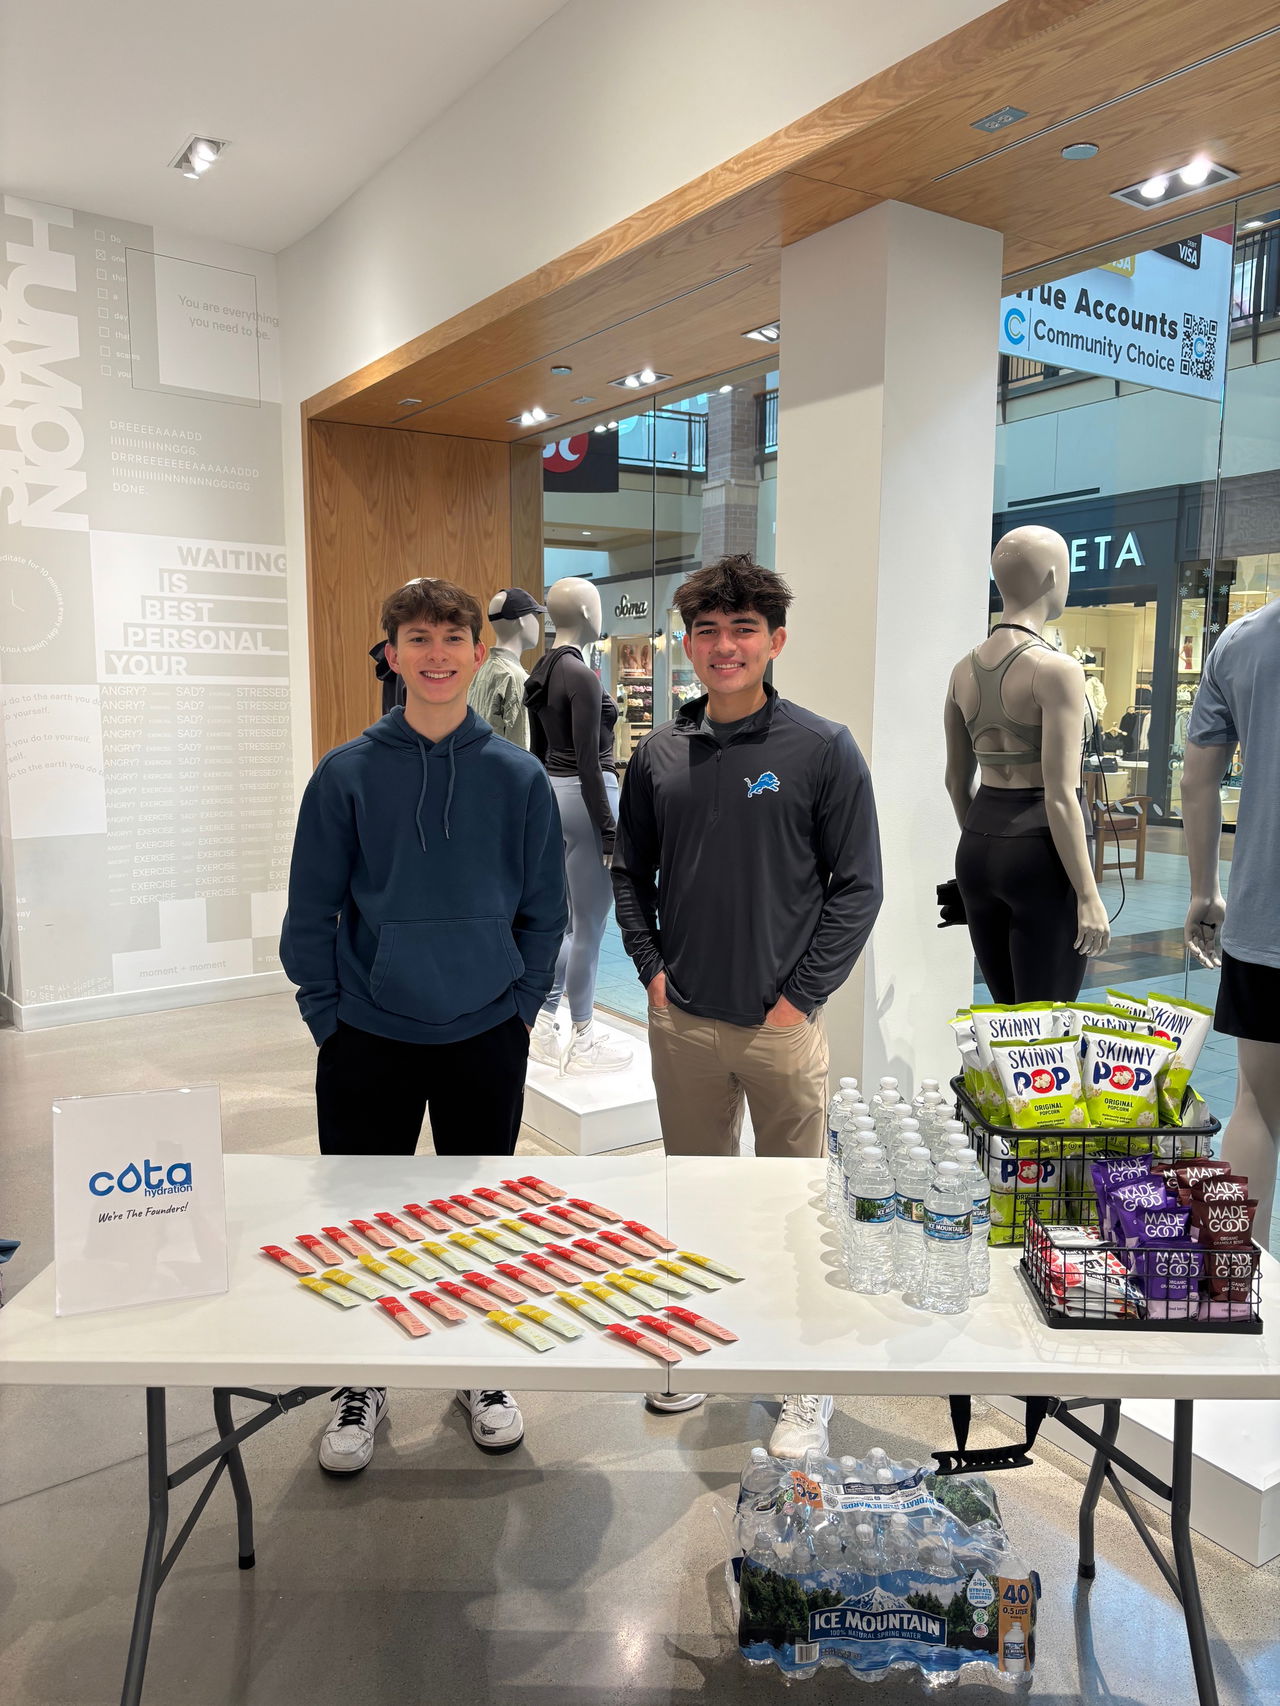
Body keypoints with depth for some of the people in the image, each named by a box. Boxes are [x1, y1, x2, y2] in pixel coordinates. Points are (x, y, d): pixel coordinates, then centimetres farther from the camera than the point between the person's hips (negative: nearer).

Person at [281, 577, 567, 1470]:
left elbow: (544, 912, 3)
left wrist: (520, 1009, -2)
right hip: (368, 1043, 0)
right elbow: (310, 913, -1)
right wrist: (330, 1018, -4)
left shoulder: (519, 777, -3)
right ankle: (362, 1380, 34)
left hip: (486, 1040, 1)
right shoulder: (346, 775, -5)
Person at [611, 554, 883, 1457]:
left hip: (781, 1023, -3)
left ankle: (809, 1383, 28)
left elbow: (857, 885, -6)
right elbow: (632, 872, 12)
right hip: (681, 1020, 4)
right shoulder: (658, 754, 4)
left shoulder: (822, 748, -7)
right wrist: (652, 968, 1)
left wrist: (799, 996, -11)